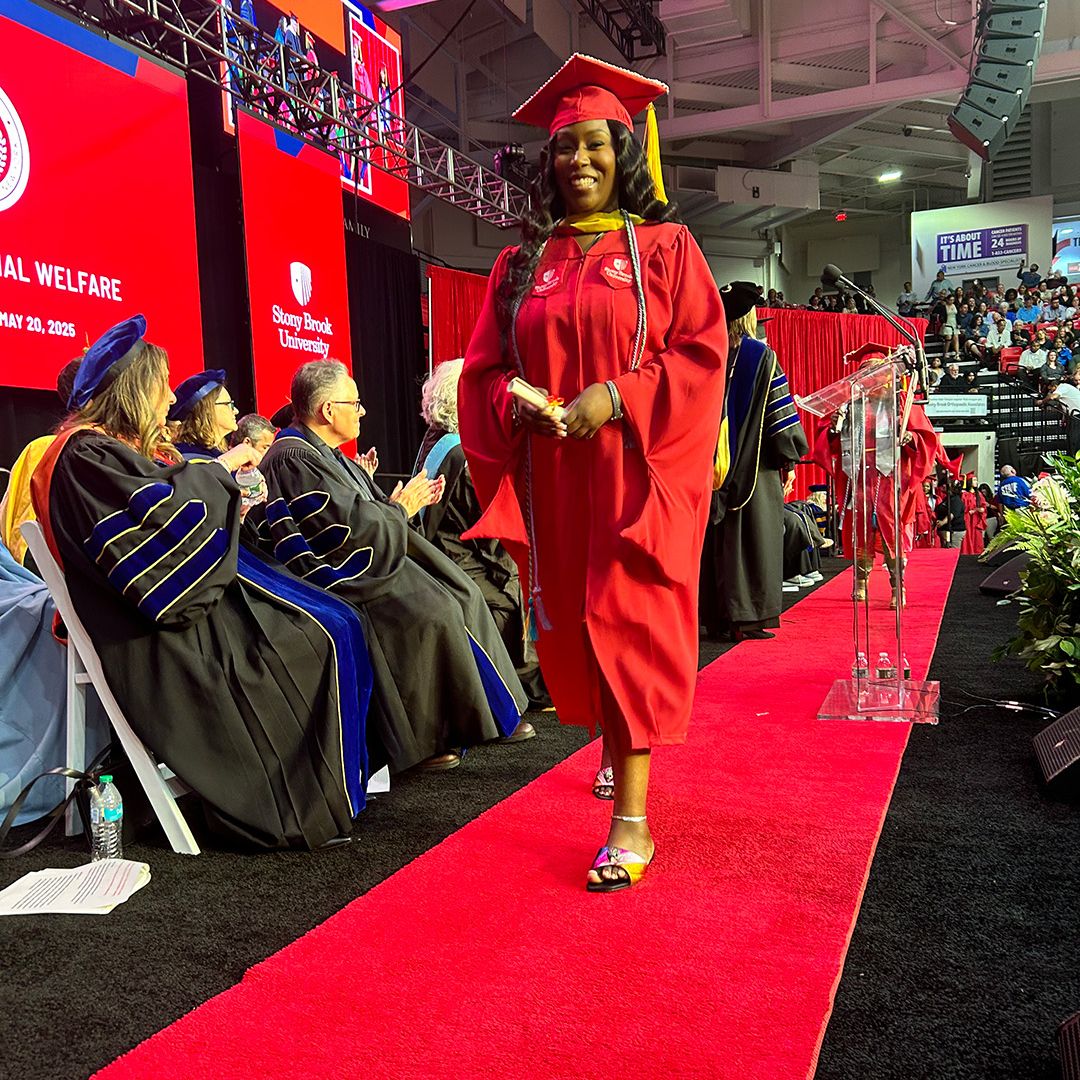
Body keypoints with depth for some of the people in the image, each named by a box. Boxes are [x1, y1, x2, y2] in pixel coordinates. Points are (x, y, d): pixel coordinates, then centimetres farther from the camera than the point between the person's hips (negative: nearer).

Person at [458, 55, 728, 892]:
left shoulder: (666, 247, 5)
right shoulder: (522, 264, 14)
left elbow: (702, 352, -4)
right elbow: (484, 370, 11)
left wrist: (617, 396, -17)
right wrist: (517, 407, -10)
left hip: (637, 470, -4)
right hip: (553, 477, 4)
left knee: (631, 626, -8)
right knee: (575, 626, 8)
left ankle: (632, 817, -5)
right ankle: (621, 750, 31)